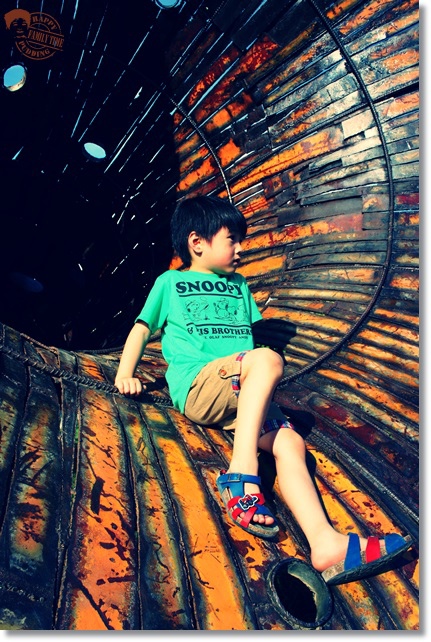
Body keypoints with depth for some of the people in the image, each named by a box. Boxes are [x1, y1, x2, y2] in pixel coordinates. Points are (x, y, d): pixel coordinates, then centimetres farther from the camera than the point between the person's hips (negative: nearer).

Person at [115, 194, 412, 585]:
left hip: (244, 397, 5)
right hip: (197, 386, -4)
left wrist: (261, 384, 13)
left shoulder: (239, 286, 31)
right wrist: (125, 374, 2)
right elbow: (142, 329, 17)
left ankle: (325, 544, -40)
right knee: (268, 359, -33)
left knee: (290, 442, -24)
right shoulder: (170, 283, 18)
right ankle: (242, 476, -38)